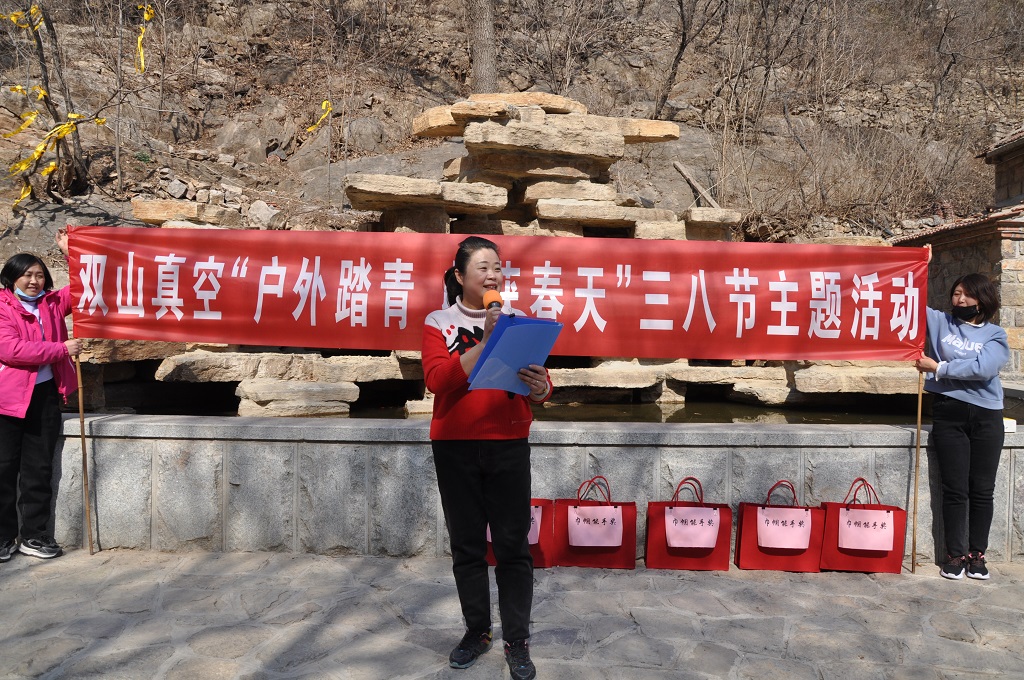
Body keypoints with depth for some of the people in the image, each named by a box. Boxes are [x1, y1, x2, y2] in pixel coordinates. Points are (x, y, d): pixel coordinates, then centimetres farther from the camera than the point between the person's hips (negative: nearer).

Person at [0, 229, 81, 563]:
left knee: (40, 467, 9)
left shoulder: (52, 304, 10)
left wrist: (69, 252, 2)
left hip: (46, 394, 5)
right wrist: (61, 349, -17)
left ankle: (34, 535, 17)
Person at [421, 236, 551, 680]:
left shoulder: (517, 320, 6)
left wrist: (539, 388, -22)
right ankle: (477, 631, 26)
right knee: (467, 544, 9)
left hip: (508, 444, 0)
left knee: (513, 545, 1)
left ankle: (517, 642, 12)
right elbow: (438, 380, -13)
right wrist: (486, 340, -19)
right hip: (455, 446, 0)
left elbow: (540, 385, 1)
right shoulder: (439, 323, 3)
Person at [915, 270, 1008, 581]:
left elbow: (983, 367, -14)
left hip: (986, 416, 0)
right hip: (948, 414, 0)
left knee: (982, 491, 6)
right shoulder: (940, 322, 8)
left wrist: (939, 368, -13)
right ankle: (955, 555, 11)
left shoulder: (995, 335, 3)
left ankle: (977, 554, 17)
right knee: (955, 490, 2)